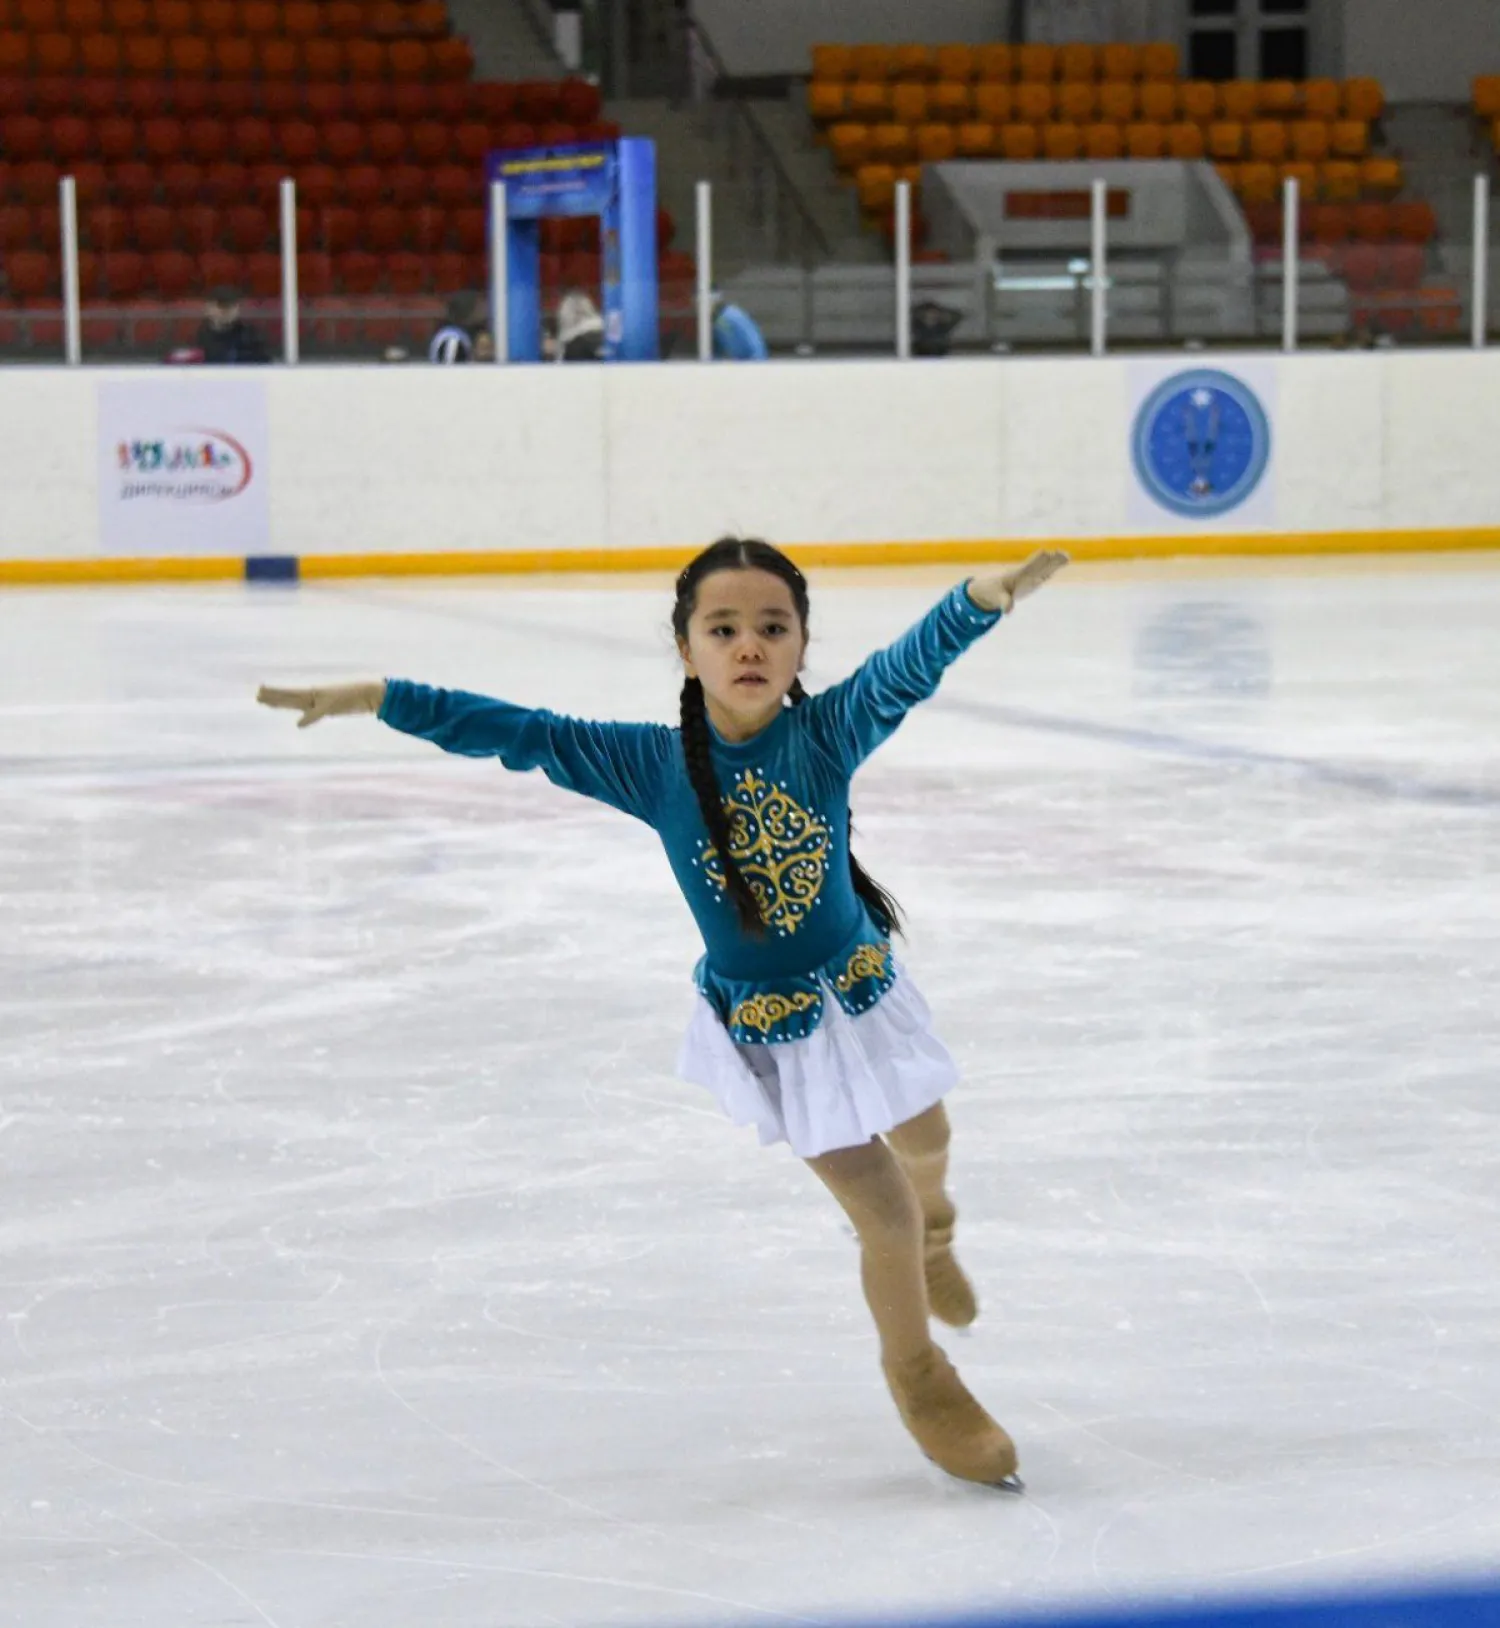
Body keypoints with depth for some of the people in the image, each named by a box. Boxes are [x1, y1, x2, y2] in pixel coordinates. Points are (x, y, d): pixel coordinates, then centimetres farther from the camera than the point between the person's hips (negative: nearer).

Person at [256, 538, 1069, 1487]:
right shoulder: (653, 765, -19)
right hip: (765, 1030, -2)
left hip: (863, 991, 2)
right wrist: (378, 698, -24)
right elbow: (516, 734, -20)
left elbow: (909, 669, -38)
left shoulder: (827, 733, -21)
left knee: (925, 1150, 27)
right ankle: (920, 1379, 32)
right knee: (883, 1213, 3)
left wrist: (985, 598, -58)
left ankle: (930, 1235, 66)